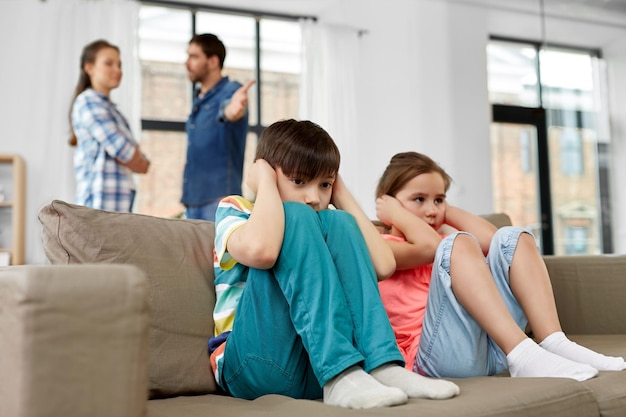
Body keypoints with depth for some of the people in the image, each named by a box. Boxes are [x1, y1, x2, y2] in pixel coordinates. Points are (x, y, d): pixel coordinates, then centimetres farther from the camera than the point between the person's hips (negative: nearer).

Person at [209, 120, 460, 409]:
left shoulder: (315, 231, 19)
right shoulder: (234, 209, 3)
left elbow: (383, 265, -1)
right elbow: (260, 250, -23)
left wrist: (342, 196, 8)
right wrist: (266, 182, -7)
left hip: (318, 371, 5)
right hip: (257, 366, -4)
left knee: (338, 223, -9)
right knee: (295, 217, -19)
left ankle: (381, 367, -23)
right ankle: (342, 377, -32)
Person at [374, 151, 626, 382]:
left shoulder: (444, 239, 29)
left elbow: (490, 238, 10)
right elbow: (428, 244, -15)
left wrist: (445, 210, 18)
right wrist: (396, 213, 1)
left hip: (492, 350, 7)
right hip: (436, 356, -7)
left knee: (511, 239, 0)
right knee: (458, 244, -24)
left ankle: (554, 343, -15)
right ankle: (522, 355, -35)